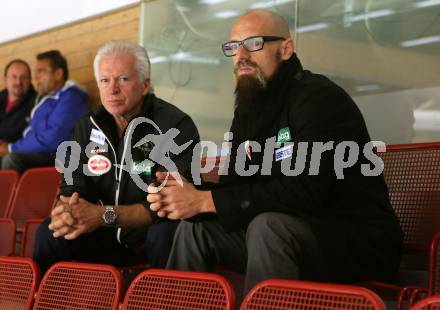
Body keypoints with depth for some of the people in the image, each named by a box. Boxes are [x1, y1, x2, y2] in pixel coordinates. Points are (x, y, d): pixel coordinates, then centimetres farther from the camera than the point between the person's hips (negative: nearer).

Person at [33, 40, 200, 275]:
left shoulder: (175, 126, -14)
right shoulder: (87, 129, 6)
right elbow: (71, 190, 4)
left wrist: (104, 215, -33)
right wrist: (65, 210, -24)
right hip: (109, 238, 5)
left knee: (164, 233, -36)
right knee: (49, 232, -16)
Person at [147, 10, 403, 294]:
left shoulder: (319, 97, -16)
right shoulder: (249, 109, 11)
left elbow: (304, 192, -27)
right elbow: (235, 184, 8)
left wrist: (205, 200, -25)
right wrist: (187, 195, -15)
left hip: (363, 244, -8)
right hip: (298, 234, 8)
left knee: (268, 225, -33)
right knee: (196, 228, 6)